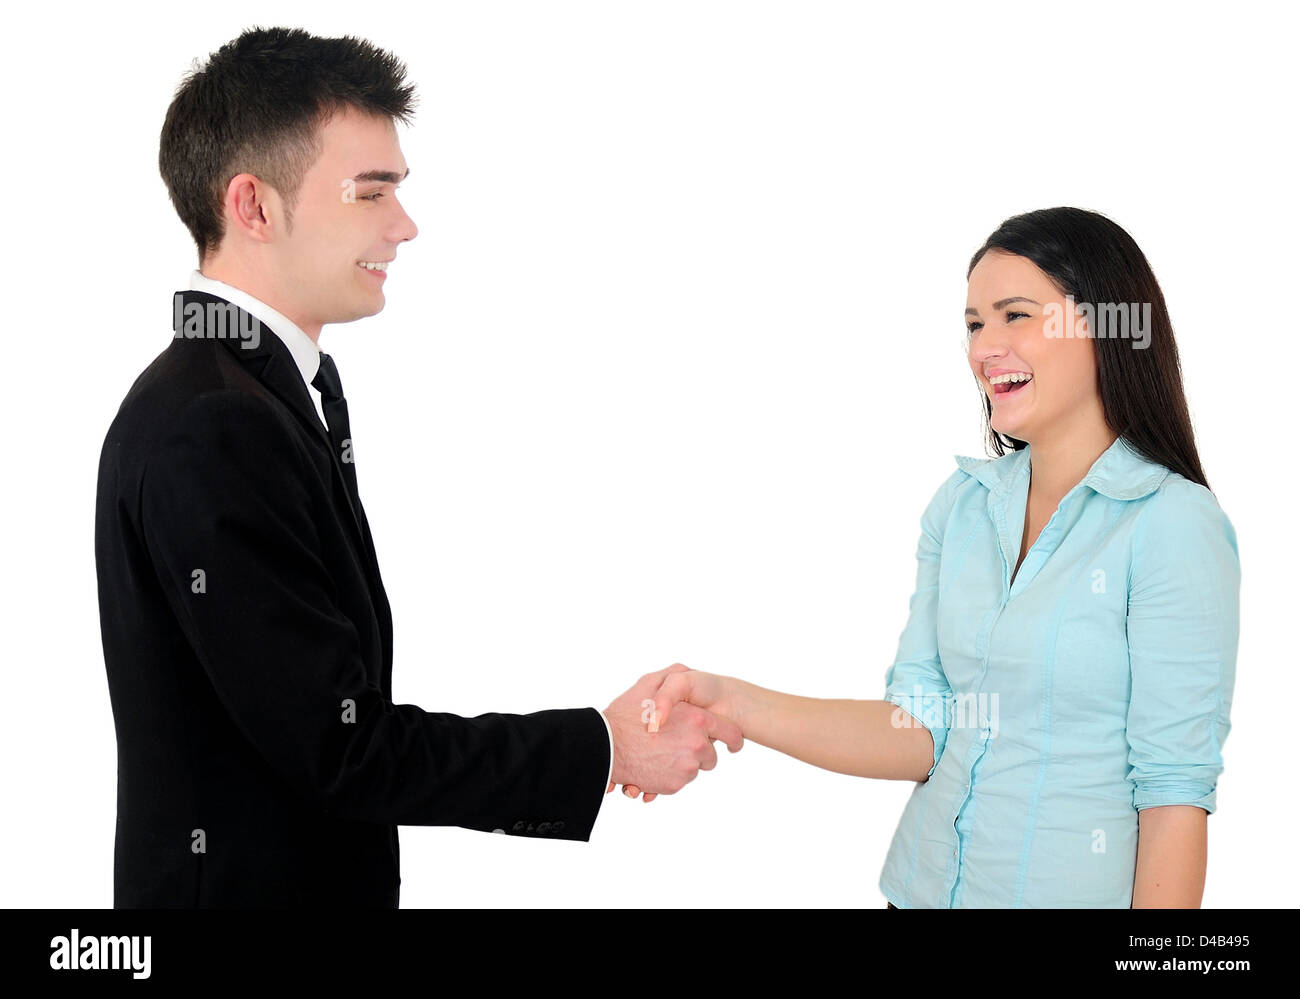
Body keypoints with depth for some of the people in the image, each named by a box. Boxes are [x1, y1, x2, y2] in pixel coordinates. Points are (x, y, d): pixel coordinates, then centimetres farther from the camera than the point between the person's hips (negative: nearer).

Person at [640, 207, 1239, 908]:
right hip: (924, 885, 5)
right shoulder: (962, 503, 2)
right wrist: (736, 705, -13)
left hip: (1072, 892, -5)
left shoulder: (1175, 525, -15)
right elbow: (923, 733, -2)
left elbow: (1175, 790, -16)